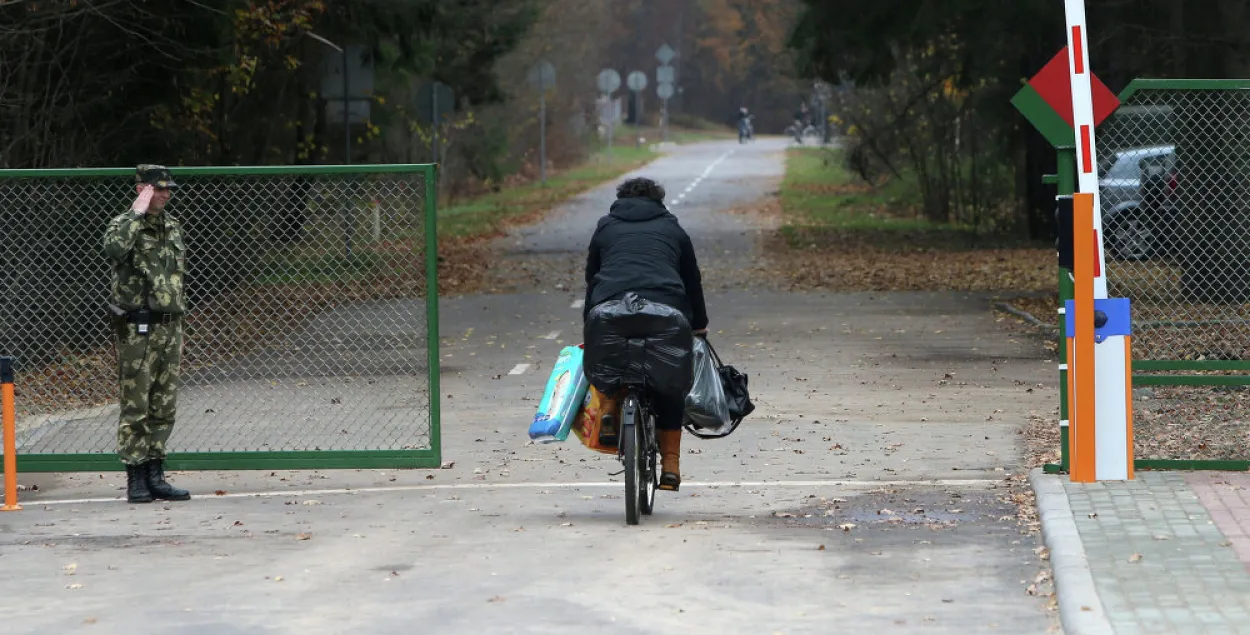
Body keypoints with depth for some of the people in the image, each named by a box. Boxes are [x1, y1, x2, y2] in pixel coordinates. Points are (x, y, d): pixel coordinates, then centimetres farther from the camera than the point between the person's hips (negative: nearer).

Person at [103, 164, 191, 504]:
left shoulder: (173, 227, 14)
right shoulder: (126, 224, -8)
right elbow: (114, 249, -33)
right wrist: (137, 212, -25)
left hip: (170, 326, 7)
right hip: (138, 329, -7)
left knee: (164, 407, 8)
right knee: (135, 407, -4)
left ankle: (155, 475, 14)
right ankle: (136, 479, 0)